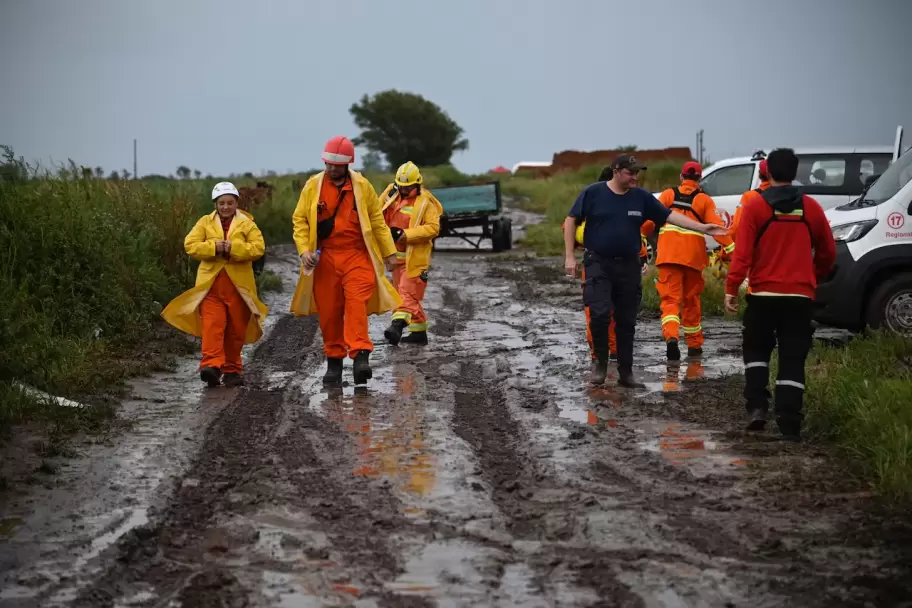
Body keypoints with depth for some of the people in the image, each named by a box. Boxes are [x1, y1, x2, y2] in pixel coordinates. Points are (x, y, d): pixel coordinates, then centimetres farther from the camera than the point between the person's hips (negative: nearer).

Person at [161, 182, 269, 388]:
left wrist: (233, 248, -20)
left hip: (239, 285, 0)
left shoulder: (246, 224, 6)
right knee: (212, 325, -15)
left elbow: (258, 247, -7)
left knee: (236, 329, 7)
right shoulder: (205, 222, 10)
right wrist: (213, 247, -16)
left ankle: (231, 369, 18)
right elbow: (190, 245, -1)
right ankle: (211, 365, -24)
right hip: (211, 283, 0)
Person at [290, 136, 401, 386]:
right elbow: (299, 219, 5)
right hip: (325, 257, 1)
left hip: (357, 255, -1)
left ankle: (360, 356, -22)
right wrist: (304, 250, -8)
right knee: (329, 311, 4)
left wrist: (389, 252, 9)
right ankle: (333, 361, 16)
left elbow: (377, 220, 9)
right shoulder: (313, 186, 4)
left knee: (357, 305, -16)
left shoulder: (362, 186, 4)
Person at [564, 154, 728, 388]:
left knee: (627, 322, 8)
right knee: (601, 314, -18)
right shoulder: (593, 192, -5)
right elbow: (571, 221, -1)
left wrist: (702, 228, -5)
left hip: (629, 266, 3)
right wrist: (569, 256, -6)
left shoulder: (641, 197, 3)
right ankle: (601, 364, 3)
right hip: (598, 263, -3)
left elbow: (670, 215, 3)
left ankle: (625, 373, 18)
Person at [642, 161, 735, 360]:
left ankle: (671, 336, -30)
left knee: (670, 298, -4)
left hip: (669, 254, -1)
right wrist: (730, 249, -4)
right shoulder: (704, 200, 7)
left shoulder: (668, 195, 8)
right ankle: (694, 345, 25)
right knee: (691, 300, 15)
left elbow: (650, 219, 0)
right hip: (693, 256, 1)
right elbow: (716, 226, -2)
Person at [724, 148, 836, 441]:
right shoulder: (811, 208, 3)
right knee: (793, 359, 4)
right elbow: (828, 253, 10)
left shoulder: (755, 205, -5)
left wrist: (731, 288, -6)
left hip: (763, 293, -1)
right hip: (800, 295, 1)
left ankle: (756, 406, 1)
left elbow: (742, 252, -11)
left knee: (757, 350, 16)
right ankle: (790, 423, -1)